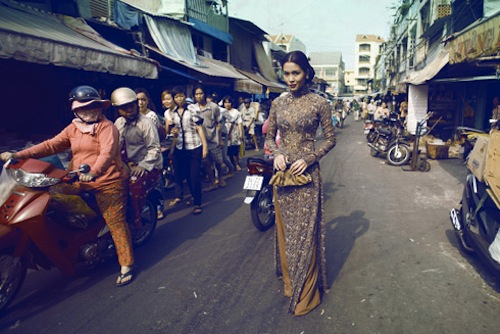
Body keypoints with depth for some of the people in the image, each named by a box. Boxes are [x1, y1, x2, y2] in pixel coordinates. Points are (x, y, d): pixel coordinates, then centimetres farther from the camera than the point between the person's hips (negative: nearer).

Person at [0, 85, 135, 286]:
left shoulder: (106, 127, -10)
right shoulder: (73, 129, 13)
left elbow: (107, 152, -26)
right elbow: (51, 145, 8)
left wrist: (94, 172, -43)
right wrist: (18, 155, -2)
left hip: (107, 182, -7)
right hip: (80, 181, 7)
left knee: (116, 223, -7)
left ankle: (126, 264, 0)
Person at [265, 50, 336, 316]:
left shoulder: (319, 103, -4)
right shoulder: (278, 103, 6)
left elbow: (330, 139, -1)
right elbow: (269, 137, 11)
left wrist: (308, 159, -15)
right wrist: (277, 153, -9)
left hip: (307, 173, -4)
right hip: (282, 171, 4)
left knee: (305, 230, 3)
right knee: (285, 227, 14)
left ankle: (306, 292, 20)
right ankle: (289, 279, 35)